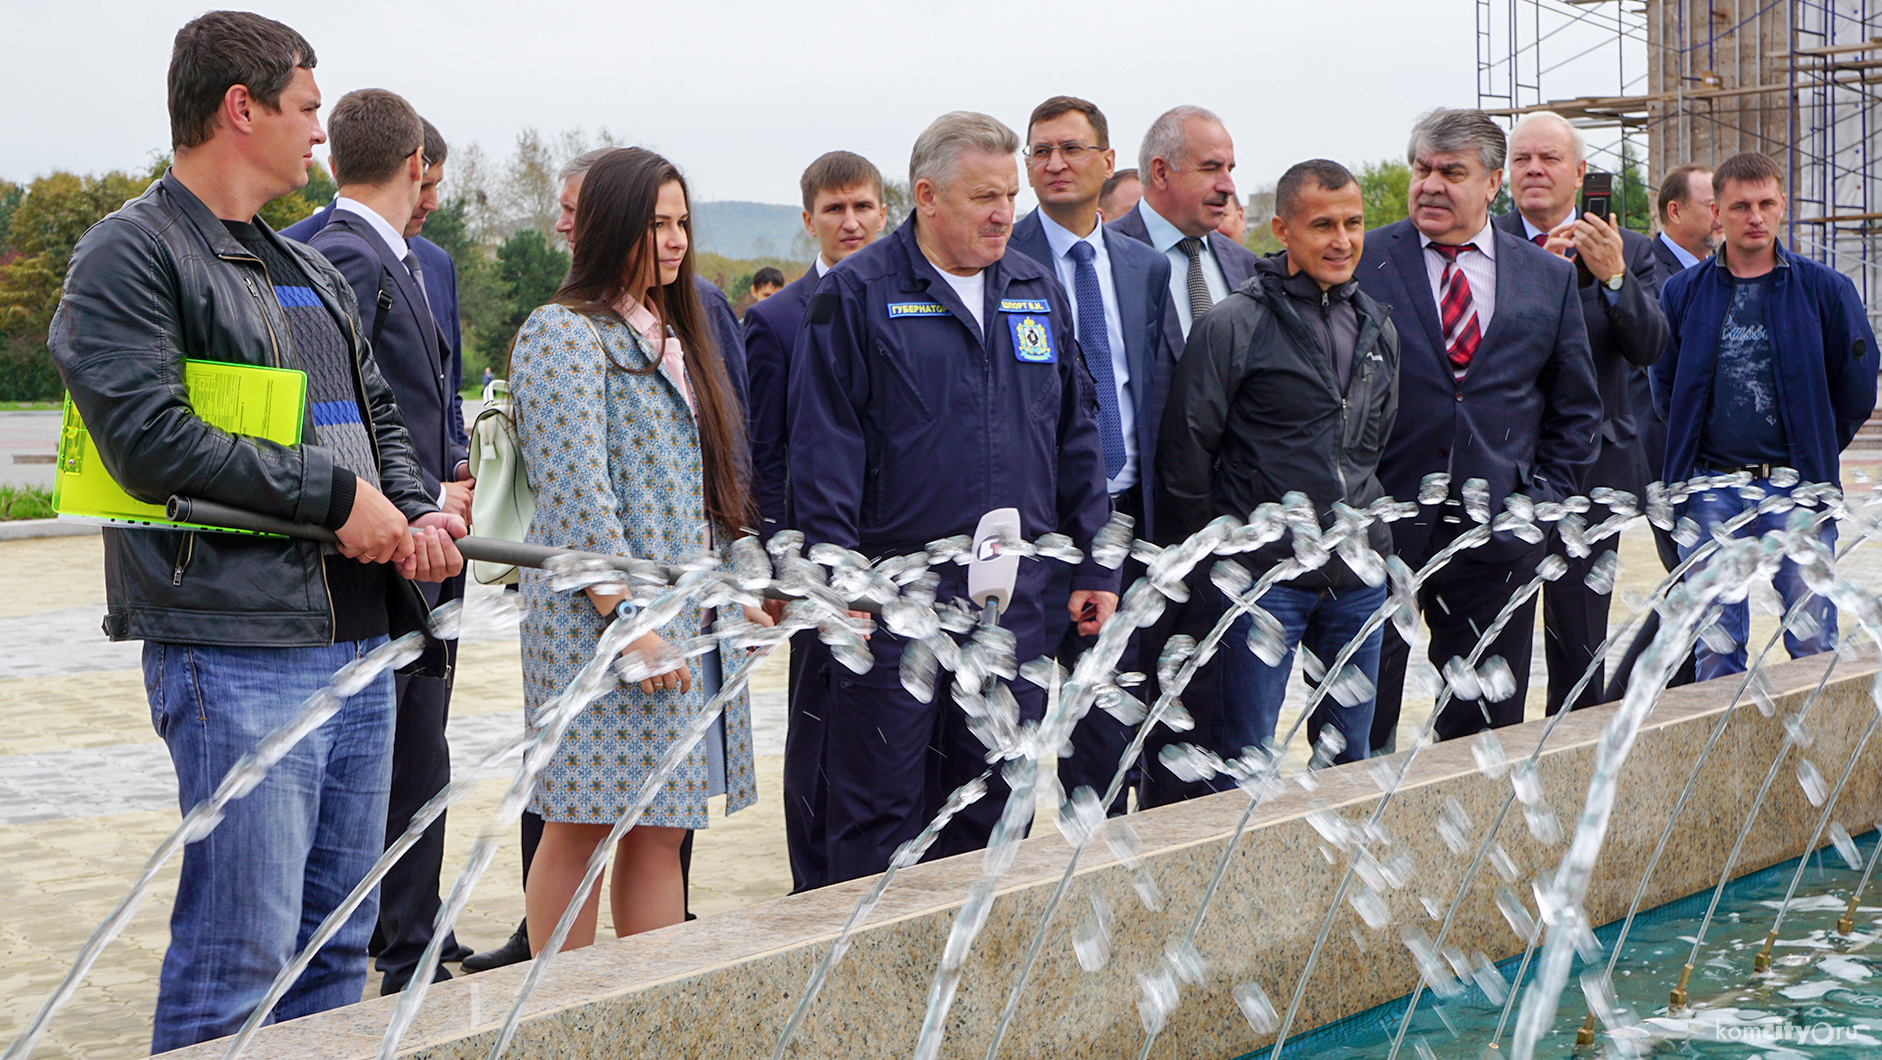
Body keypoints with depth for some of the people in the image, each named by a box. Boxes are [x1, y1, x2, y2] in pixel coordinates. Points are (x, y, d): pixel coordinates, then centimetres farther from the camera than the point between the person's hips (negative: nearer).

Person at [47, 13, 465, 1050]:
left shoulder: (313, 274, 20)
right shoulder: (130, 253, -6)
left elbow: (380, 414, 26)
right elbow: (151, 438, -17)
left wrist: (414, 514, 4)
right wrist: (337, 494, -13)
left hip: (359, 639, 8)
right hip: (237, 654, -8)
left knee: (336, 941, 13)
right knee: (240, 949, -8)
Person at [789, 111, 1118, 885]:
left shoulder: (1038, 291, 12)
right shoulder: (858, 295, -4)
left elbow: (1076, 437, 15)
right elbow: (824, 452, -7)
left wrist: (1095, 566, 11)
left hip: (1014, 597, 5)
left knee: (994, 799, 12)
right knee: (882, 802, 1)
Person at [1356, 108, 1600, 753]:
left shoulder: (1551, 277, 10)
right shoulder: (1360, 262, 1)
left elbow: (1577, 409, 15)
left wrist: (1542, 496, 4)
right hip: (1378, 529, -2)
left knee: (1487, 727, 8)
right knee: (1360, 724, 1)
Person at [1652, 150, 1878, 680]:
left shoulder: (1825, 289, 2)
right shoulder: (1684, 292, 6)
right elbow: (1667, 385, 14)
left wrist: (1814, 453, 12)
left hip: (1797, 485, -1)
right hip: (1711, 488, 1)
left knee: (1813, 642, 0)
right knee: (1714, 645, 4)